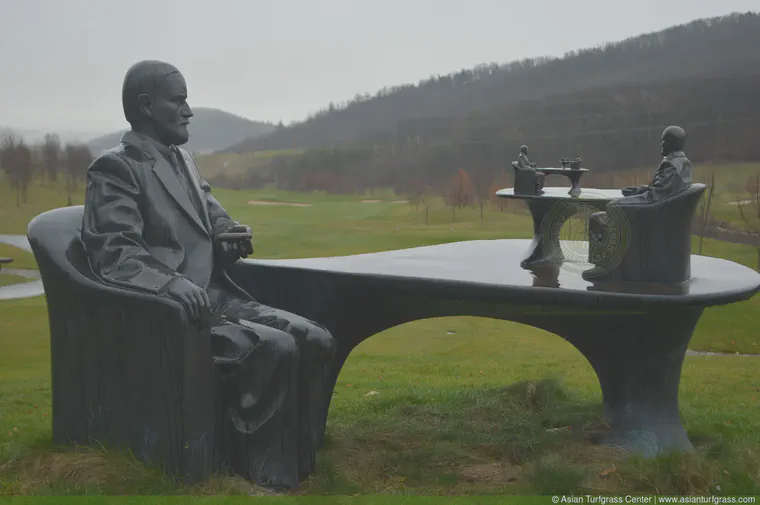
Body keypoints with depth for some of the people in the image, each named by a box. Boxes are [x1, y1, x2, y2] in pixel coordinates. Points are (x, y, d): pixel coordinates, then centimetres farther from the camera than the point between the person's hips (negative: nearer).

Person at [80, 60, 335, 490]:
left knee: (317, 341, -10)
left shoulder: (183, 160, 20)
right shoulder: (115, 168, -6)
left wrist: (230, 238, 1)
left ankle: (301, 464, -3)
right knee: (275, 349, -28)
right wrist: (170, 281, -35)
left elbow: (216, 223, 27)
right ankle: (271, 477, -15)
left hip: (219, 297, 8)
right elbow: (113, 255, -17)